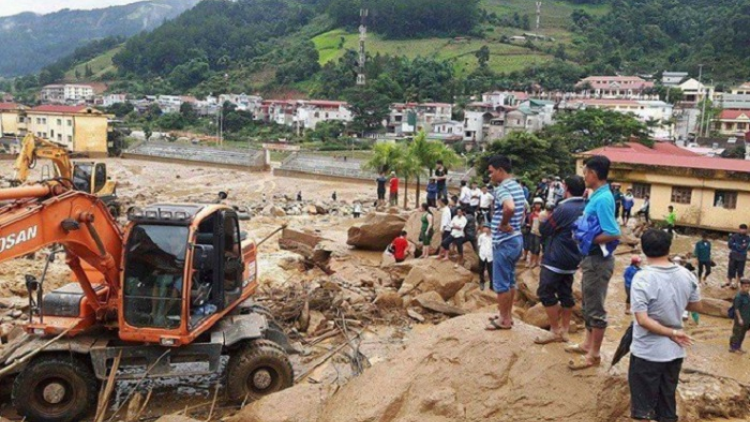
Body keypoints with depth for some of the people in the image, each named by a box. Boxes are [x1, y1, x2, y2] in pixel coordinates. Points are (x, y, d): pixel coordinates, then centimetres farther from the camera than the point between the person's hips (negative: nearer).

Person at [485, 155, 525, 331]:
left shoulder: (502, 188, -19)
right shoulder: (517, 187, 12)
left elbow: (510, 207, -39)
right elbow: (523, 209, 27)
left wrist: (503, 224, -23)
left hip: (504, 242, -10)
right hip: (516, 239, 10)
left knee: (501, 282, 1)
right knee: (510, 280, 17)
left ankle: (504, 320, 9)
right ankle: (507, 315, 26)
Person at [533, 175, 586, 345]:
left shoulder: (563, 209, -20)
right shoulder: (586, 209, 5)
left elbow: (544, 230, -12)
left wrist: (545, 219, 6)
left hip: (555, 259, -8)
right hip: (573, 259, 8)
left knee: (546, 293, 0)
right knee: (566, 293, 14)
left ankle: (555, 331, 2)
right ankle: (564, 330, 20)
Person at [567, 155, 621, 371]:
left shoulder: (603, 199, -22)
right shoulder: (597, 196, 8)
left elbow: (613, 234, -25)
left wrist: (587, 240, -16)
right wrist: (582, 234, 4)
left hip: (598, 260, -10)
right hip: (591, 258, 10)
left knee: (595, 308, 2)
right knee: (588, 305, 21)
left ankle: (594, 355, 14)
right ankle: (588, 344, 36)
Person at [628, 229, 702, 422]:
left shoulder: (642, 278, -21)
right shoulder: (686, 275, -4)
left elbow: (643, 320, -25)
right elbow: (697, 306, 10)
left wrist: (671, 333, -14)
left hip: (648, 353, -5)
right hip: (675, 351, 5)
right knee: (668, 406, 20)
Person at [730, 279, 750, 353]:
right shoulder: (738, 297, -21)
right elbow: (736, 308, -18)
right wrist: (740, 318, -19)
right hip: (740, 318, -8)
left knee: (742, 333, 17)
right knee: (737, 333, 2)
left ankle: (738, 347, 30)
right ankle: (733, 348, 15)